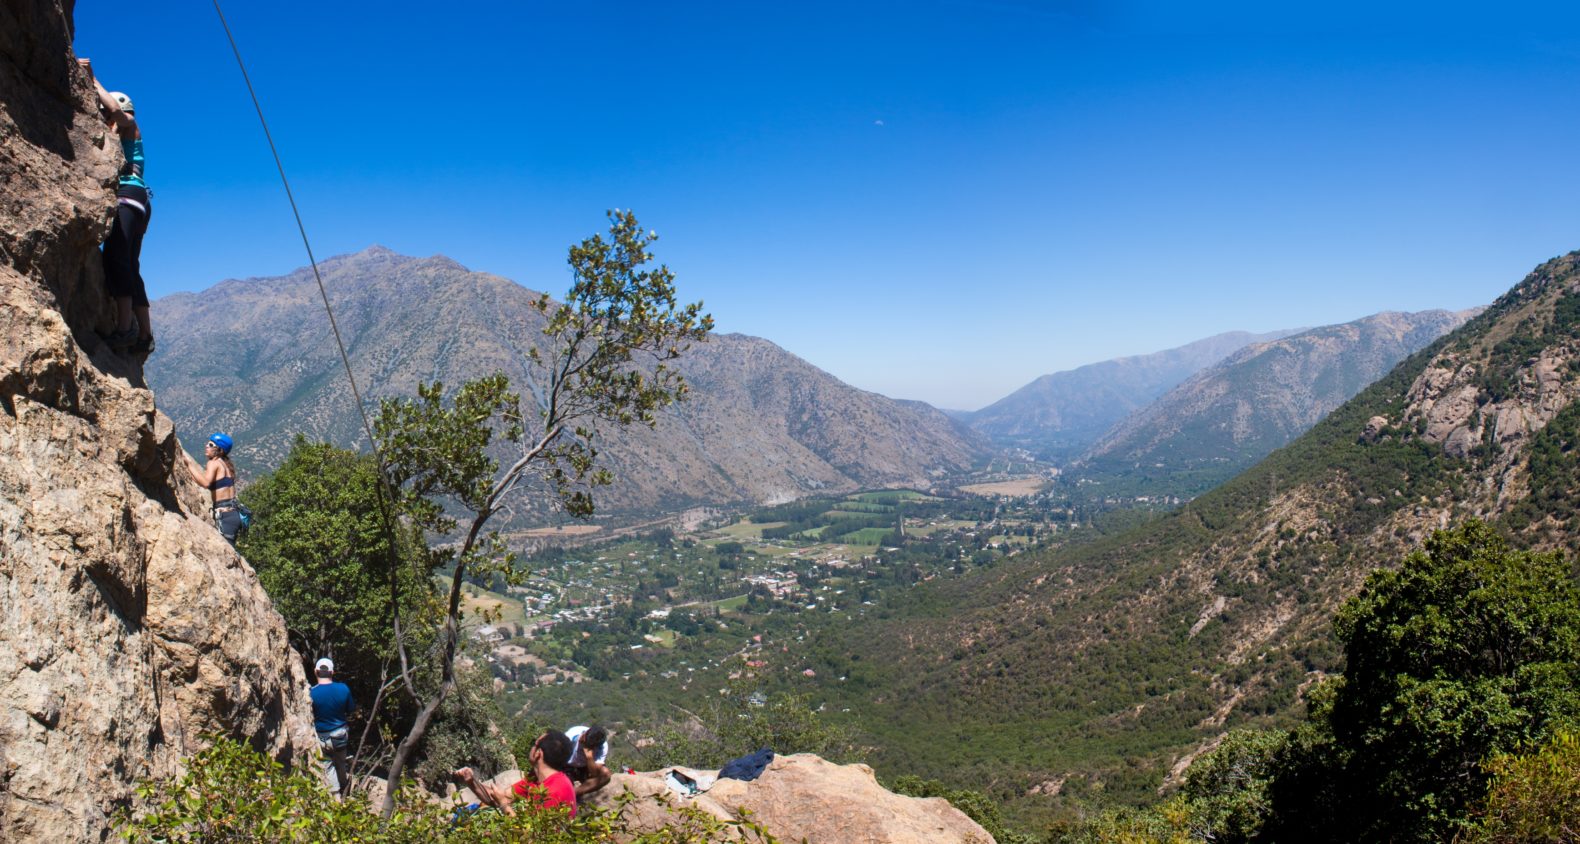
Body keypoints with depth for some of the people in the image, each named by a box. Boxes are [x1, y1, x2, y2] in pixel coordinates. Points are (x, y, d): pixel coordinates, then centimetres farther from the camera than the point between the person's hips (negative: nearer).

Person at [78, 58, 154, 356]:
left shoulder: (130, 127, 7)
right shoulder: (112, 137, 32)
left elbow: (115, 108, -11)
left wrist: (93, 80, -3)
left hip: (128, 196, -10)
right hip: (127, 201, 10)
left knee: (115, 258, -25)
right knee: (129, 267, 6)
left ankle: (124, 328, -36)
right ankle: (145, 335, 6)